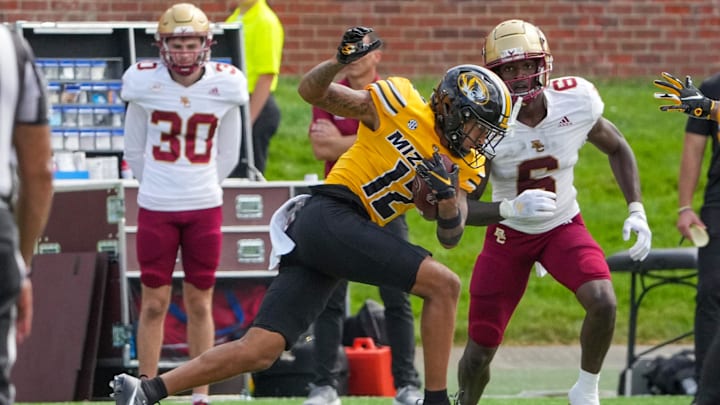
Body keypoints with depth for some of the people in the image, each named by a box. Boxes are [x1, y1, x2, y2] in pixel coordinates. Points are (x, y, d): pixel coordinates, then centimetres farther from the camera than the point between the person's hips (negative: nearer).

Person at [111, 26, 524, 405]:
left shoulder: (464, 167, 17)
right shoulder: (401, 104, -1)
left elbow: (451, 237, 12)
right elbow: (312, 90, 3)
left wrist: (448, 196, -9)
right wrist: (341, 61, -19)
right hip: (329, 215, -8)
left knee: (260, 350, -1)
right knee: (444, 285, -15)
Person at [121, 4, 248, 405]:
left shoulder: (225, 85, -4)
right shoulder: (144, 83, -7)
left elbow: (228, 155, 9)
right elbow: (134, 151, 7)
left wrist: (200, 188, 10)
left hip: (205, 207, 1)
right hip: (155, 209, -1)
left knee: (200, 303, 6)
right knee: (154, 303, 1)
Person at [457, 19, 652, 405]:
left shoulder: (576, 102, -19)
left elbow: (617, 149, 3)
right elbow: (463, 207, -24)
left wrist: (636, 211, -7)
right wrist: (508, 210, -44)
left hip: (564, 227, 1)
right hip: (508, 234, -1)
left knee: (603, 302, -26)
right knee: (480, 348, 0)